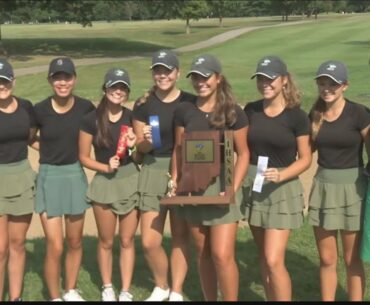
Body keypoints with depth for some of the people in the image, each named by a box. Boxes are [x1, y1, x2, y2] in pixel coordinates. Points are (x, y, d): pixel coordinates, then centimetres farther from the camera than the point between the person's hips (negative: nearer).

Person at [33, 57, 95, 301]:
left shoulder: (85, 107, -6)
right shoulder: (40, 110, -11)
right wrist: (49, 150, -7)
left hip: (76, 176, 2)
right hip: (49, 178, -2)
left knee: (75, 241, 14)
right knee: (55, 247, -3)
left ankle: (71, 291, 34)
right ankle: (55, 297, 16)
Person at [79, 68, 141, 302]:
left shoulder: (133, 118, -2)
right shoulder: (91, 120, -7)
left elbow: (139, 157, 4)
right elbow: (84, 157, -1)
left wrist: (134, 146, -16)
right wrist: (105, 166, -15)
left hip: (131, 181, 1)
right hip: (104, 183, -1)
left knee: (127, 241, 9)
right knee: (106, 241, 13)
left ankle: (126, 291, 21)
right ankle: (107, 288, 31)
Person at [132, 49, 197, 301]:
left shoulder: (190, 102, -3)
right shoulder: (144, 104, 1)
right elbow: (140, 146, 6)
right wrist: (146, 140, -17)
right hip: (153, 171, 2)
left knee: (181, 236, 6)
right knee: (149, 242, 1)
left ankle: (176, 292, 22)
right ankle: (161, 286, 27)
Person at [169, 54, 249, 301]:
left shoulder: (233, 113, -6)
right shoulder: (184, 111, 4)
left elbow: (243, 154, -4)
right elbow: (179, 150, 10)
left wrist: (234, 189, -14)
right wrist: (175, 182, -1)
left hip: (220, 186, -3)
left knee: (222, 255, -8)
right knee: (203, 253, 12)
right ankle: (209, 299, 25)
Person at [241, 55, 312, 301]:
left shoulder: (297, 116, -9)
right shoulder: (250, 110, 2)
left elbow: (305, 159, -5)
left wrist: (281, 175, -21)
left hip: (282, 189, -4)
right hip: (252, 186, 5)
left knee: (274, 260, -9)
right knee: (264, 257, 14)